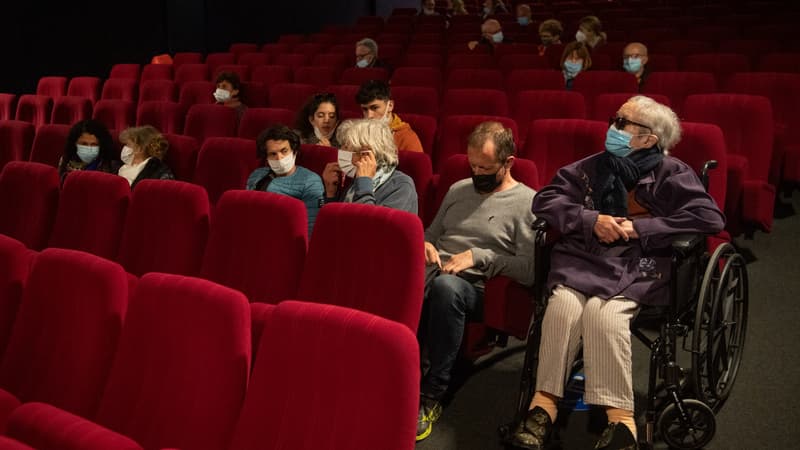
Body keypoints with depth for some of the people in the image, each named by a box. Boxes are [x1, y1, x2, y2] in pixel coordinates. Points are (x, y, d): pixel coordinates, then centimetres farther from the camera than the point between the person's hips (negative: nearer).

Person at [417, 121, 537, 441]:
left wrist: (478, 256, -15)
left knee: (446, 286, -40)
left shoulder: (527, 202, 1)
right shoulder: (459, 189, 22)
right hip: (435, 271, 5)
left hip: (476, 287, -4)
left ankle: (431, 396, -28)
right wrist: (425, 245, 6)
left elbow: (530, 270, -10)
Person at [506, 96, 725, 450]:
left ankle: (620, 417, -27)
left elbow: (710, 218, -8)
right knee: (563, 305, -28)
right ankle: (544, 404, -23)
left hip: (638, 265, -3)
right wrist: (591, 219, -6)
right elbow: (544, 200, 12)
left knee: (602, 312, -32)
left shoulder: (671, 174, 4)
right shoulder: (594, 167, 15)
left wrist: (638, 228, -11)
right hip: (584, 258, 3)